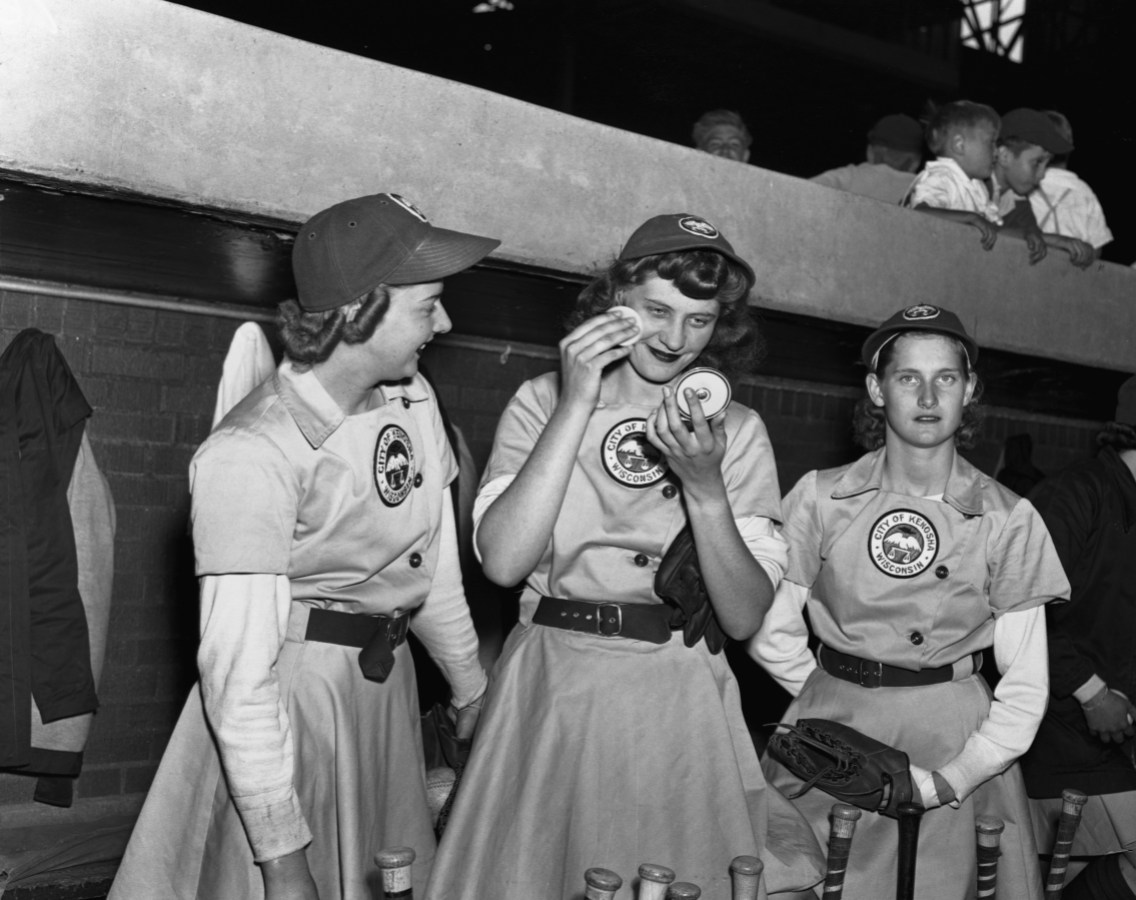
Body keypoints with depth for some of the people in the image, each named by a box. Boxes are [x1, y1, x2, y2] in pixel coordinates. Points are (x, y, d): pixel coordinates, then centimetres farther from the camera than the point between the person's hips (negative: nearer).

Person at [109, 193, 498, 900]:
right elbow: (239, 672, -25)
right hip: (287, 690, -7)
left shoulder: (412, 397, -2)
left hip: (388, 678, 7)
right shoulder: (252, 454, -24)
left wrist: (469, 681, 17)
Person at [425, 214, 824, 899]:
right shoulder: (543, 401, 0)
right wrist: (577, 404, -17)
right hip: (551, 688, 0)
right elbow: (503, 561, -17)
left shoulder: (737, 430, 2)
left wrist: (705, 487, -19)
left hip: (679, 702, 1)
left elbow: (744, 618, -6)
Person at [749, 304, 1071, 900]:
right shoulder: (820, 497, -4)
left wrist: (953, 780, -10)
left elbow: (1025, 684, -3)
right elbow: (772, 632, 0)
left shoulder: (1008, 520, -4)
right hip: (833, 726, 0)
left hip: (957, 738, 0)